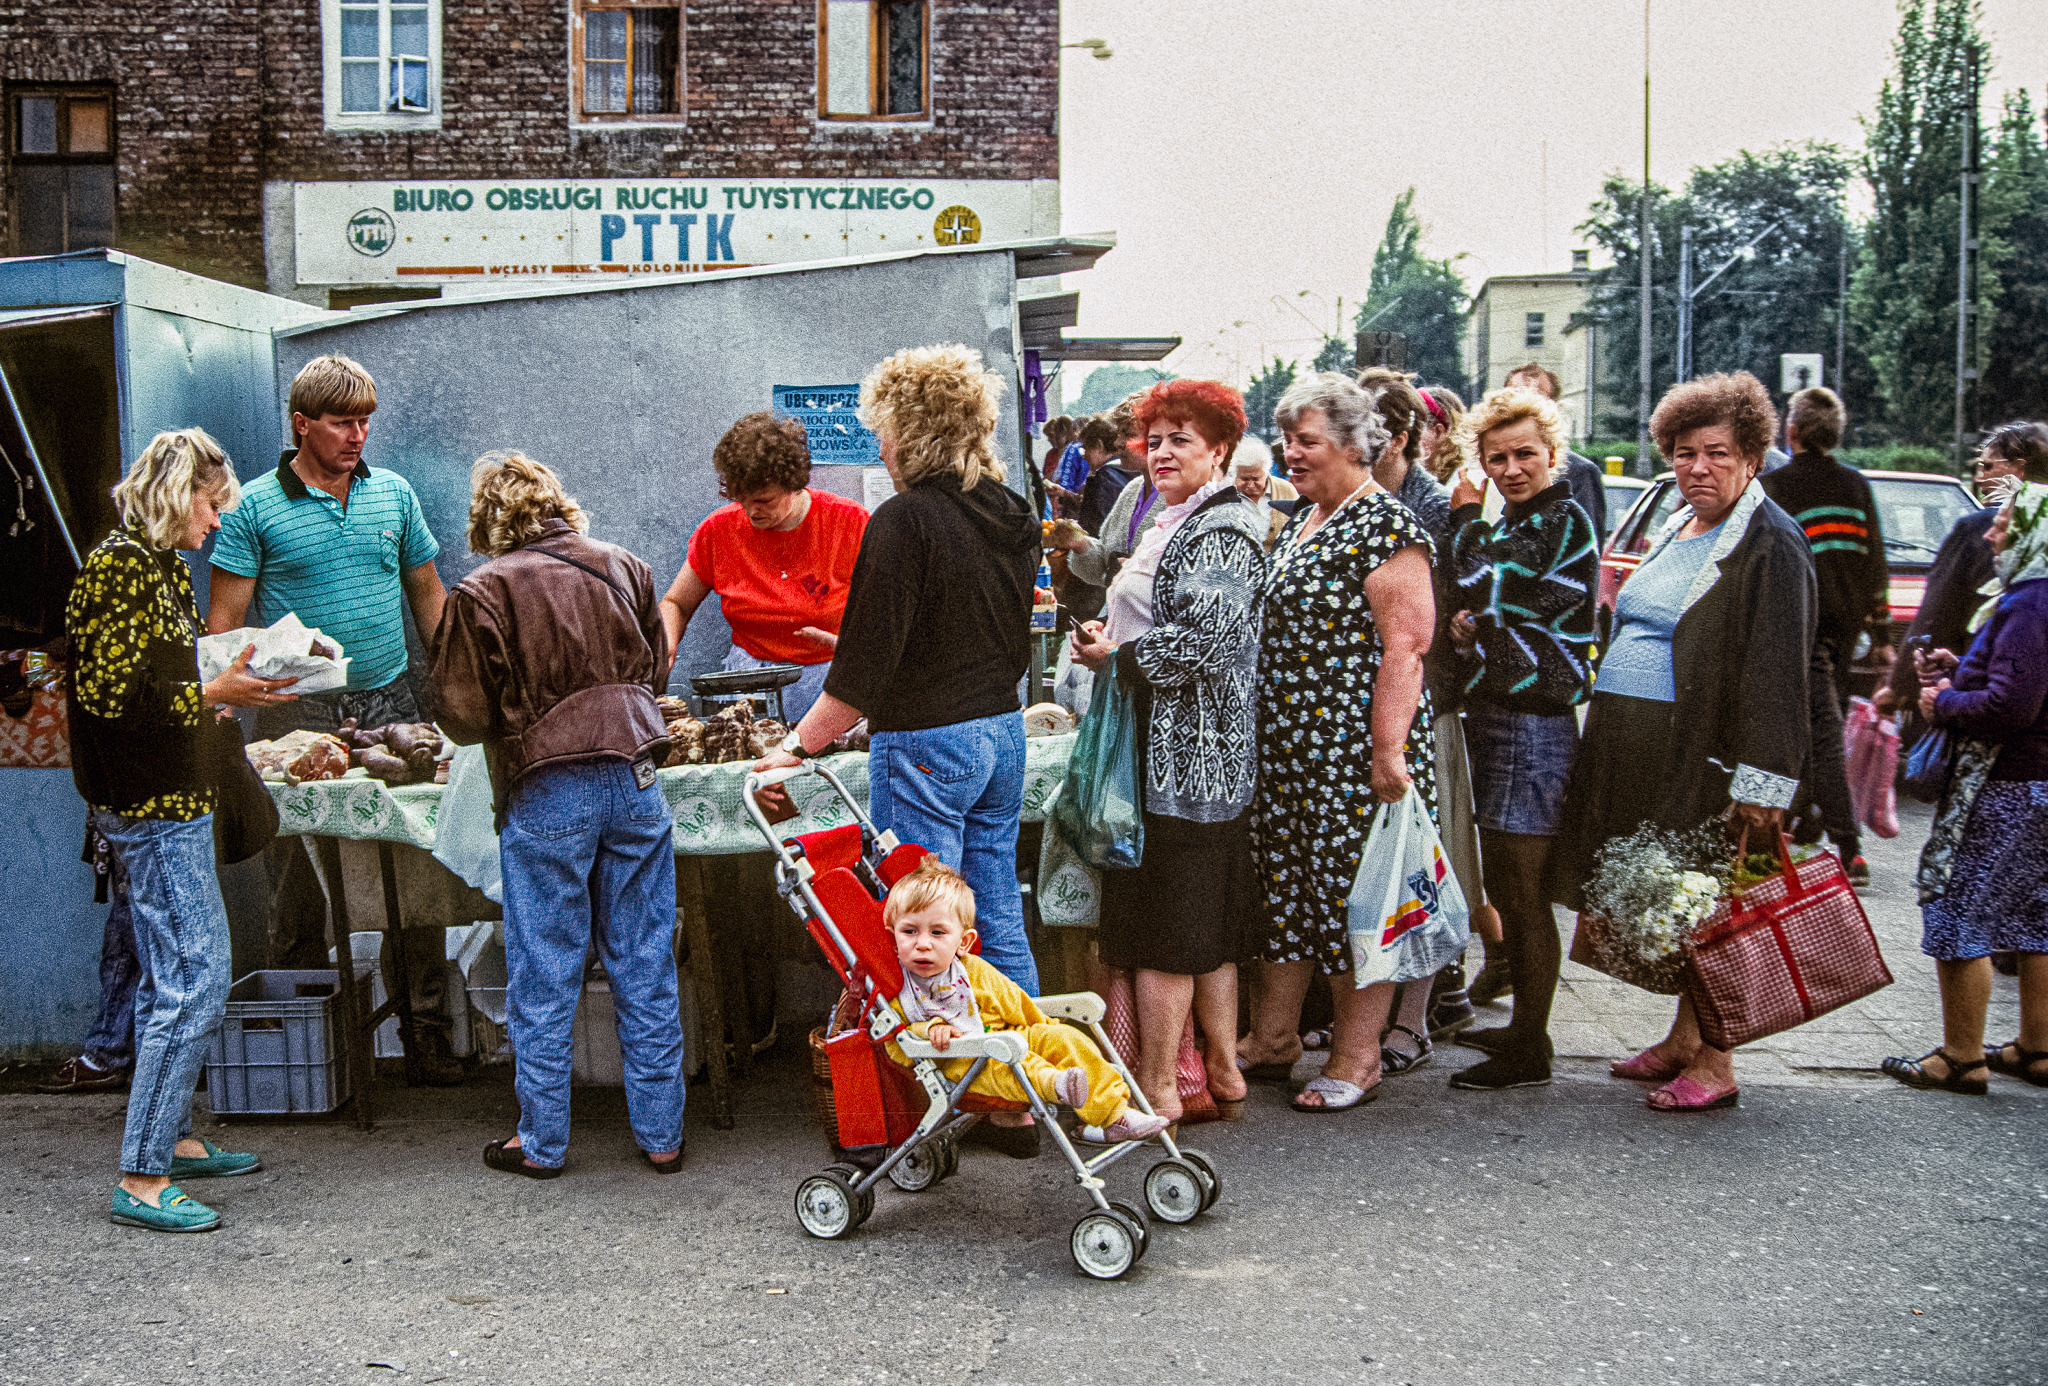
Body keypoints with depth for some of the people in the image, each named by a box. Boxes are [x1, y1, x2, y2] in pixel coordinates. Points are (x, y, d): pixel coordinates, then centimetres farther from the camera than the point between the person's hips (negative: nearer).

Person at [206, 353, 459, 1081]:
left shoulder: (392, 493, 10)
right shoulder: (255, 507, -1)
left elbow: (427, 593, 17)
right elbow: (224, 621, -1)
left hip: (390, 702, 3)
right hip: (299, 713, -3)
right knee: (299, 881, 2)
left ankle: (426, 1026, 9)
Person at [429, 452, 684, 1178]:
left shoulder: (482, 593, -8)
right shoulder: (622, 567, 5)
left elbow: (465, 716, -6)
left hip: (545, 795, -3)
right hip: (634, 779, 4)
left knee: (543, 977, 8)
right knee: (645, 967, 11)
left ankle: (541, 1141, 18)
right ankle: (661, 1133, 18)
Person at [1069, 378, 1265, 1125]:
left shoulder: (1221, 530, -14)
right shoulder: (1173, 521, 18)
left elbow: (1201, 642, -24)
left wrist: (1114, 657, -13)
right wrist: (1107, 634, 5)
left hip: (1185, 755, -10)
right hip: (1167, 749, 10)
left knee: (1164, 925, -3)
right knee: (1210, 923, 16)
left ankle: (1158, 1088, 5)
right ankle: (1221, 1065, 25)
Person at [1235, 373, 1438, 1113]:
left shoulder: (1385, 529, -13)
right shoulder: (1302, 521, 15)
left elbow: (1404, 648, -19)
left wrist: (1389, 751, -23)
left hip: (1354, 748, -9)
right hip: (1286, 746, 9)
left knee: (1355, 893, 0)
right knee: (1284, 885, 14)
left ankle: (1355, 1061, 12)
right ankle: (1272, 1038, 26)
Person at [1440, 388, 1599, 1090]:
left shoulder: (1563, 520, -11)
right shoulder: (1512, 523, 18)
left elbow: (1481, 586, -18)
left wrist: (1466, 514, -5)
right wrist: (1469, 629, -1)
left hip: (1532, 723, -10)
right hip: (1496, 716, 10)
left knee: (1523, 895, -4)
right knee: (1505, 887, 16)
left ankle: (1528, 1054, 5)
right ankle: (1523, 1027, 29)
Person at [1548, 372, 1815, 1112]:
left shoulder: (1769, 546, -9)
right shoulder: (1677, 531, 17)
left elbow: (1778, 674, -15)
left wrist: (1761, 781, -22)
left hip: (1700, 755, -8)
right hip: (1636, 748, 8)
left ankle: (1712, 1063, 7)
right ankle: (1683, 1041, 24)